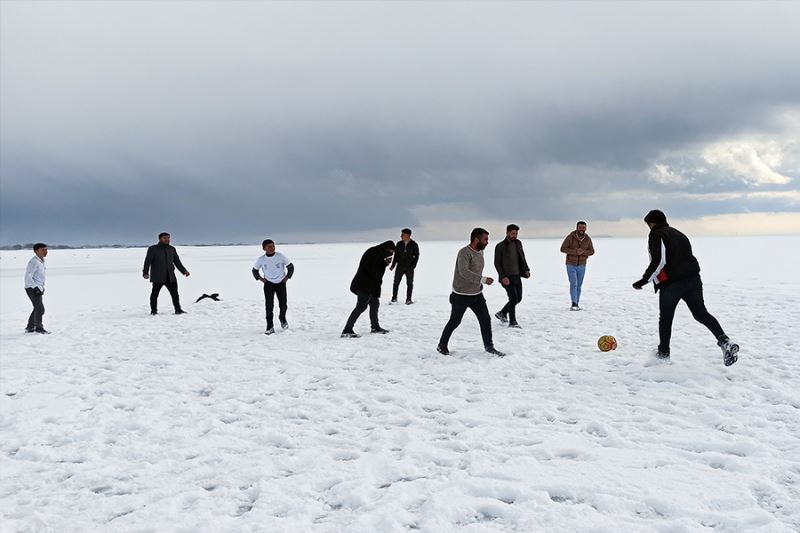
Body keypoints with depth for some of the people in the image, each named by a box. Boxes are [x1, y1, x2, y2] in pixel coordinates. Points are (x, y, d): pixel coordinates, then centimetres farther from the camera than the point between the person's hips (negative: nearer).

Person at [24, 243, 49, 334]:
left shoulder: (41, 261, 12)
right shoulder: (34, 262, -18)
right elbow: (28, 277, -22)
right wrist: (36, 288, -23)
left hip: (38, 288, 10)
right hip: (32, 289, -10)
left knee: (37, 308, 16)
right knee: (40, 309, -8)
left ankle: (30, 328, 25)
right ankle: (39, 328, 3)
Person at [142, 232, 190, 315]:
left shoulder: (172, 249, 15)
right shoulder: (153, 249, 1)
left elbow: (177, 262, 20)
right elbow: (147, 261, -5)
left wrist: (184, 271, 10)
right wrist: (145, 273, -17)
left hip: (170, 277, 4)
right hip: (157, 277, -4)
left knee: (174, 292, -1)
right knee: (155, 293, 1)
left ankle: (178, 309, 3)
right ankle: (153, 311, 10)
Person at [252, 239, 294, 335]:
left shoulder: (281, 256, -12)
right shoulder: (261, 259, -8)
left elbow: (291, 267, 3)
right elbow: (254, 270, 11)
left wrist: (287, 277, -4)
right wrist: (260, 278, -2)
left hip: (281, 283, 0)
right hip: (268, 284, 0)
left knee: (283, 304, -1)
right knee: (269, 305, -11)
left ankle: (282, 318, 33)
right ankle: (270, 328, -7)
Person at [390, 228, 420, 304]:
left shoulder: (414, 245, -2)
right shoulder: (399, 244, 4)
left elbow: (416, 256, 1)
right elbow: (396, 255, 10)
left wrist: (413, 266, -10)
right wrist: (393, 265, 3)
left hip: (409, 267, -2)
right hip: (400, 266, 2)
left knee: (410, 283, -1)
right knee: (396, 282, 0)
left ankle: (408, 299, 7)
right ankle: (394, 298, 11)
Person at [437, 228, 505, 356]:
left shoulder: (480, 252, 8)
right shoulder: (464, 253, -21)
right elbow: (463, 272, -35)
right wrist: (483, 279, -39)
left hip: (477, 294, 7)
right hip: (461, 295, -7)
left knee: (486, 319, 4)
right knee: (454, 322, 5)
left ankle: (489, 346, 17)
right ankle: (442, 346, 23)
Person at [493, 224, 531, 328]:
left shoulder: (518, 243, 7)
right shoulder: (500, 246, -10)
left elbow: (522, 258, 17)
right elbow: (497, 263, -9)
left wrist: (526, 270, 2)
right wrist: (503, 277, -19)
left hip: (517, 276, 7)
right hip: (507, 277, -7)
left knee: (518, 298, 11)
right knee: (513, 298, -10)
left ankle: (502, 313, 30)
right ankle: (512, 322, 2)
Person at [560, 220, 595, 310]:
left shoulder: (588, 239, -6)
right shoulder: (570, 237, -14)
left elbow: (591, 252, 0)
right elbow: (563, 249, -16)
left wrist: (583, 252, -22)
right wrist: (575, 252, -28)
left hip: (581, 266, 3)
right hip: (571, 265, -3)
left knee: (578, 285, 9)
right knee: (573, 284, -15)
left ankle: (576, 304, 20)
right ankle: (574, 304, -18)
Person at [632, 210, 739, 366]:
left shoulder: (656, 236, -3)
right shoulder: (679, 234, 23)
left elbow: (658, 261, -14)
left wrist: (644, 280, -9)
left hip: (670, 283, -7)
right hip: (693, 280, 7)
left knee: (665, 319, 8)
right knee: (701, 314, 7)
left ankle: (663, 353, 18)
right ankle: (725, 342, -13)